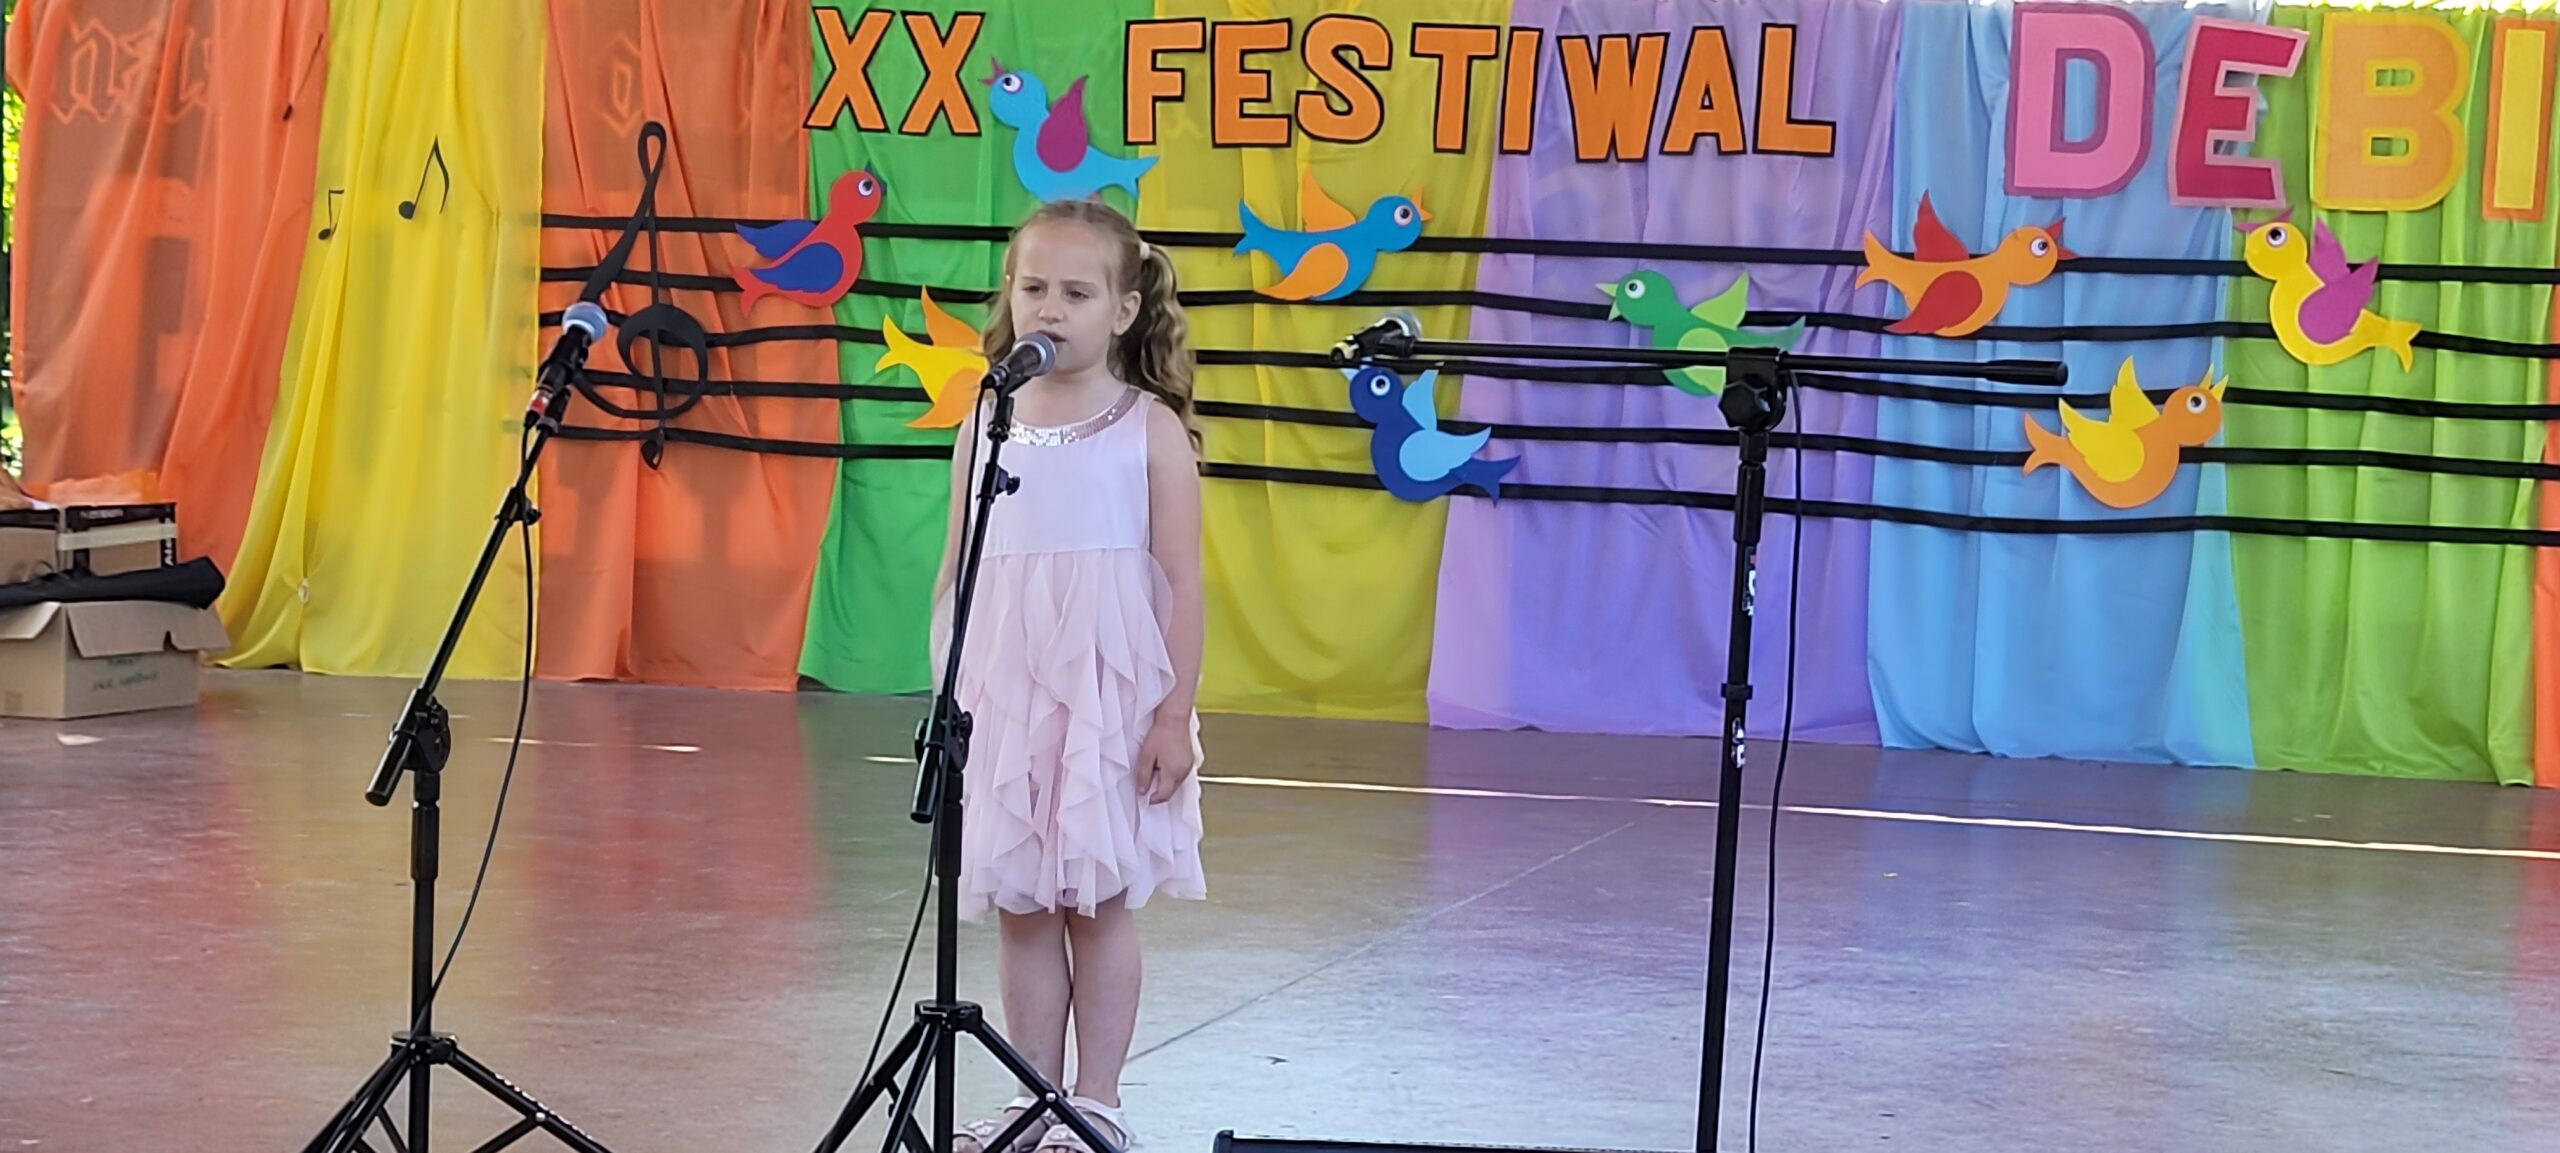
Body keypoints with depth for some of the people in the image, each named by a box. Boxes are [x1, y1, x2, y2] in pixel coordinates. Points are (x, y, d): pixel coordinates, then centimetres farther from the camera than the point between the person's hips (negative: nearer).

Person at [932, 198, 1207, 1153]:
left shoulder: (1150, 429, -4)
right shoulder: (987, 424, 6)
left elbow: (1183, 582, -5)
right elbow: (956, 575, 10)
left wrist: (1175, 715, -9)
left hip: (1111, 694, -3)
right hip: (1005, 694, 4)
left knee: (1099, 901, 3)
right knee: (1019, 905, 8)